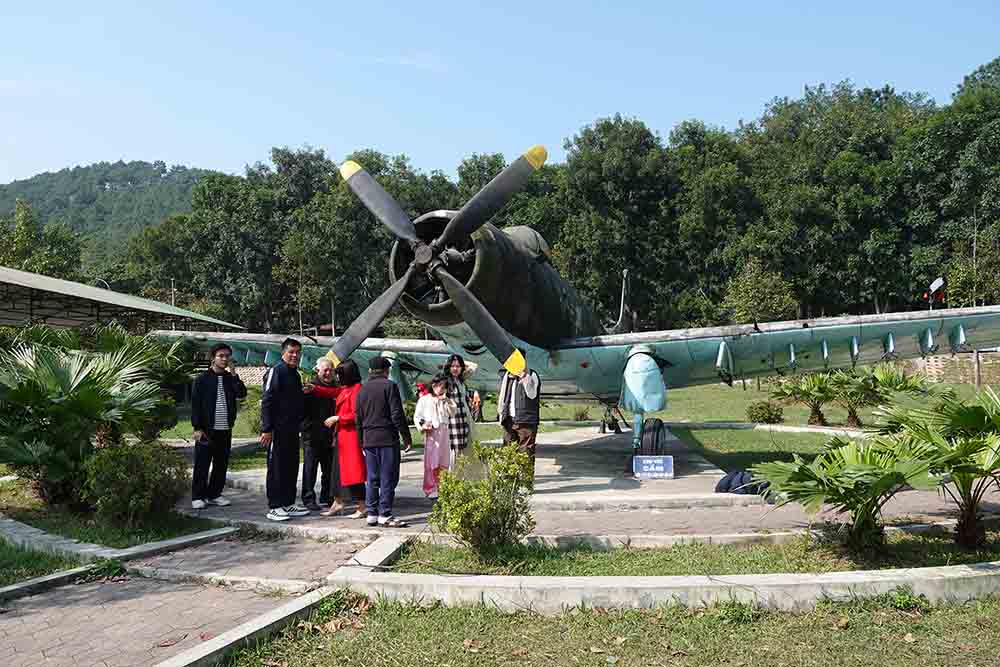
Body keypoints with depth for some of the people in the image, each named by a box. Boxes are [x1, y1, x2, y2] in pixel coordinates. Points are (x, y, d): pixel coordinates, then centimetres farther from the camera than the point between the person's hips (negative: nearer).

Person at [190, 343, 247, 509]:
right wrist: (197, 427, -9)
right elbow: (195, 405, -4)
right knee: (202, 465, -1)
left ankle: (214, 494, 19)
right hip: (207, 429, -4)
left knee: (221, 464, 9)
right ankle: (197, 497, 6)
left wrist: (233, 374, -11)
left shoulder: (231, 379, 11)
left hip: (225, 430, 4)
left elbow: (242, 394, -7)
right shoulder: (203, 379, -1)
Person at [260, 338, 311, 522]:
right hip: (278, 429, -9)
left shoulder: (295, 374, 17)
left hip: (292, 429, 9)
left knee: (291, 467, 12)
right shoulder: (276, 371, -10)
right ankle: (274, 507, 1)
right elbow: (267, 401, -16)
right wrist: (266, 429, -20)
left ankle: (288, 503, 19)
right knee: (276, 468, -4)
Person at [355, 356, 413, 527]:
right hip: (388, 438, -6)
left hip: (369, 440, 6)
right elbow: (397, 415, -11)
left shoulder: (362, 390, 12)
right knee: (388, 478, -2)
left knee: (372, 478, 11)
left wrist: (362, 441, 21)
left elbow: (358, 418, 14)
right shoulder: (389, 386, -6)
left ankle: (372, 514, 13)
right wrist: (406, 436, -5)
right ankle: (385, 515, -3)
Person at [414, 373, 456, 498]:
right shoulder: (425, 400, 3)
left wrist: (445, 400, -7)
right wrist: (423, 426, -14)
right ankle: (431, 490, -2)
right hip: (431, 434, -4)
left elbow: (453, 413, 2)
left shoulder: (447, 400, 16)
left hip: (444, 433, 4)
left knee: (443, 462, 6)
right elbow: (417, 416, 3)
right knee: (431, 462, -6)